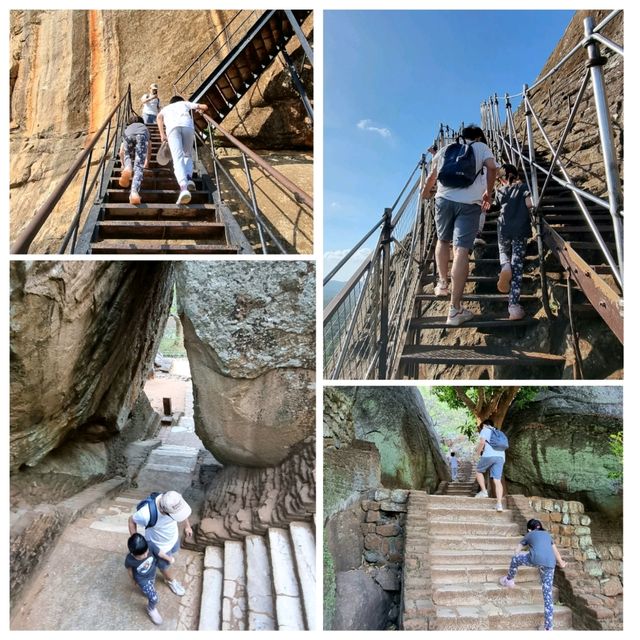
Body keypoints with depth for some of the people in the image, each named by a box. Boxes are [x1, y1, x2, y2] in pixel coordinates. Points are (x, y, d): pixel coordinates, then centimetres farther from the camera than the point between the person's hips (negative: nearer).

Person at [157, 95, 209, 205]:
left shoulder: (166, 108, 38)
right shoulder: (185, 103, 38)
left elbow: (159, 117, 17)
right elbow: (204, 106, 34)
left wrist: (162, 134, 12)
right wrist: (200, 110, 56)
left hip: (173, 126, 0)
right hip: (187, 125, 1)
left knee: (178, 159, -14)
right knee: (187, 155, 19)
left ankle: (183, 188, -40)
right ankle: (189, 177, -12)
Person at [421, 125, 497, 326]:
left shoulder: (445, 150, 24)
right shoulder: (481, 147, 16)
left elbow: (432, 176, 33)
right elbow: (491, 167, -3)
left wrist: (425, 193, 52)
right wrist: (488, 192, 10)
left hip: (444, 198, 3)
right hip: (469, 203, -3)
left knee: (443, 241, 27)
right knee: (461, 250, -11)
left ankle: (443, 284, 30)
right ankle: (455, 309, -16)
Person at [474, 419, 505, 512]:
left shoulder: (485, 430, 10)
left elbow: (482, 442, -8)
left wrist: (478, 452, 7)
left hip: (489, 455, -5)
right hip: (501, 457, 5)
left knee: (478, 471, 17)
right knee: (497, 481, -1)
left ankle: (484, 491, 5)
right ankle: (499, 504, -10)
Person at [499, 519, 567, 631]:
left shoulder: (529, 535, 27)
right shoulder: (547, 534, 34)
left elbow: (517, 552, 37)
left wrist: (517, 561, 57)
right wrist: (561, 563, 65)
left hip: (536, 559, -4)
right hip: (550, 563, 4)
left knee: (515, 559, 24)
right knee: (548, 595, 10)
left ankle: (509, 580, 42)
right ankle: (548, 628, 10)